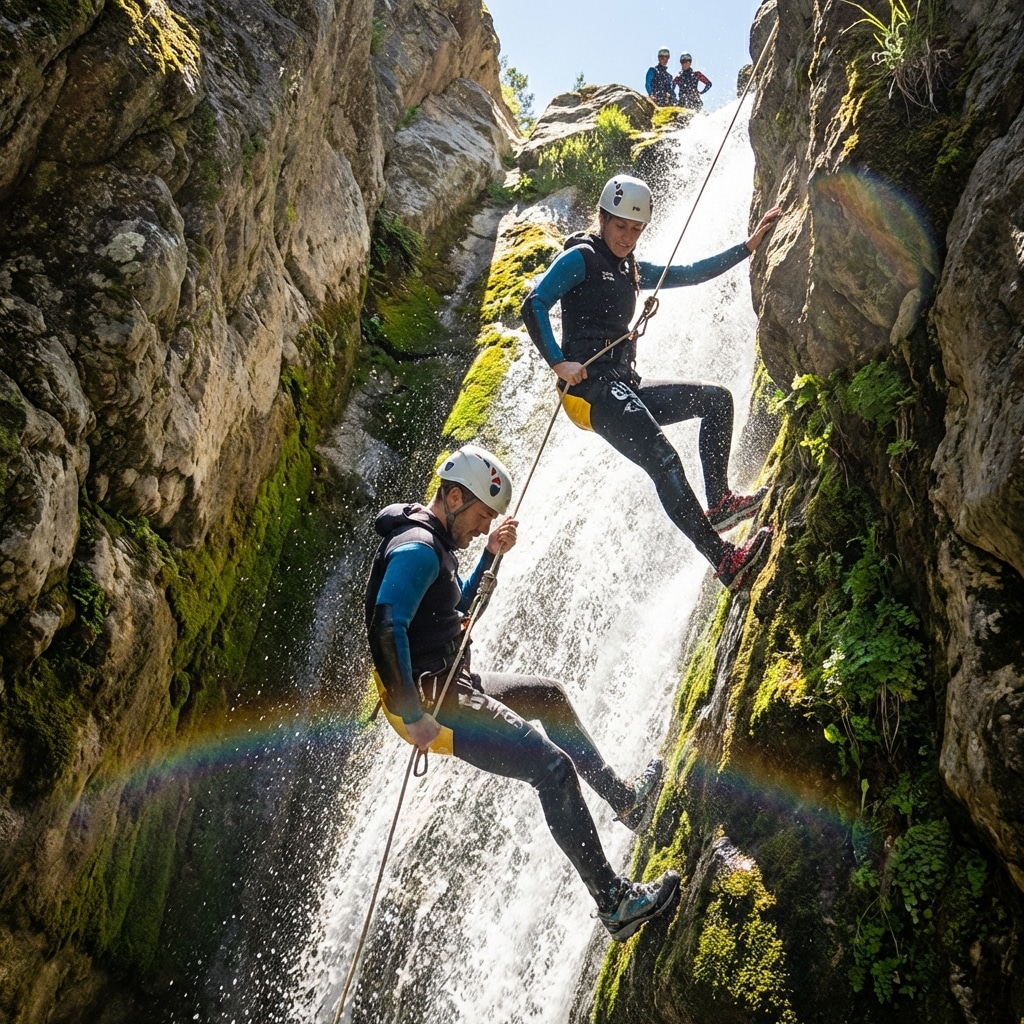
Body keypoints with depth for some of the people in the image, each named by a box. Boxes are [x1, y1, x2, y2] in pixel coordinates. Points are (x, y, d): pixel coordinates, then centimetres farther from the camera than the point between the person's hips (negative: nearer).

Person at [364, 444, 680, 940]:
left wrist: (490, 555, 15)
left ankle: (622, 797, 39)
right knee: (554, 768, -16)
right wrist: (413, 716, -29)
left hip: (450, 685, 11)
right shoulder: (416, 549, -18)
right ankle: (614, 902, -13)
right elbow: (386, 630, -30)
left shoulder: (433, 543, 14)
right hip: (430, 700, -11)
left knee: (550, 696, 26)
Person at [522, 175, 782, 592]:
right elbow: (534, 306, -12)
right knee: (663, 461, -25)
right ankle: (724, 560, -32)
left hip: (623, 386, 10)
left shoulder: (631, 270, 24)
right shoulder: (580, 258, -1)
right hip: (590, 387, -9)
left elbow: (691, 274, 28)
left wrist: (749, 245, 24)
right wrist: (558, 362, -23)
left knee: (715, 399, 6)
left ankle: (718, 501, -2)